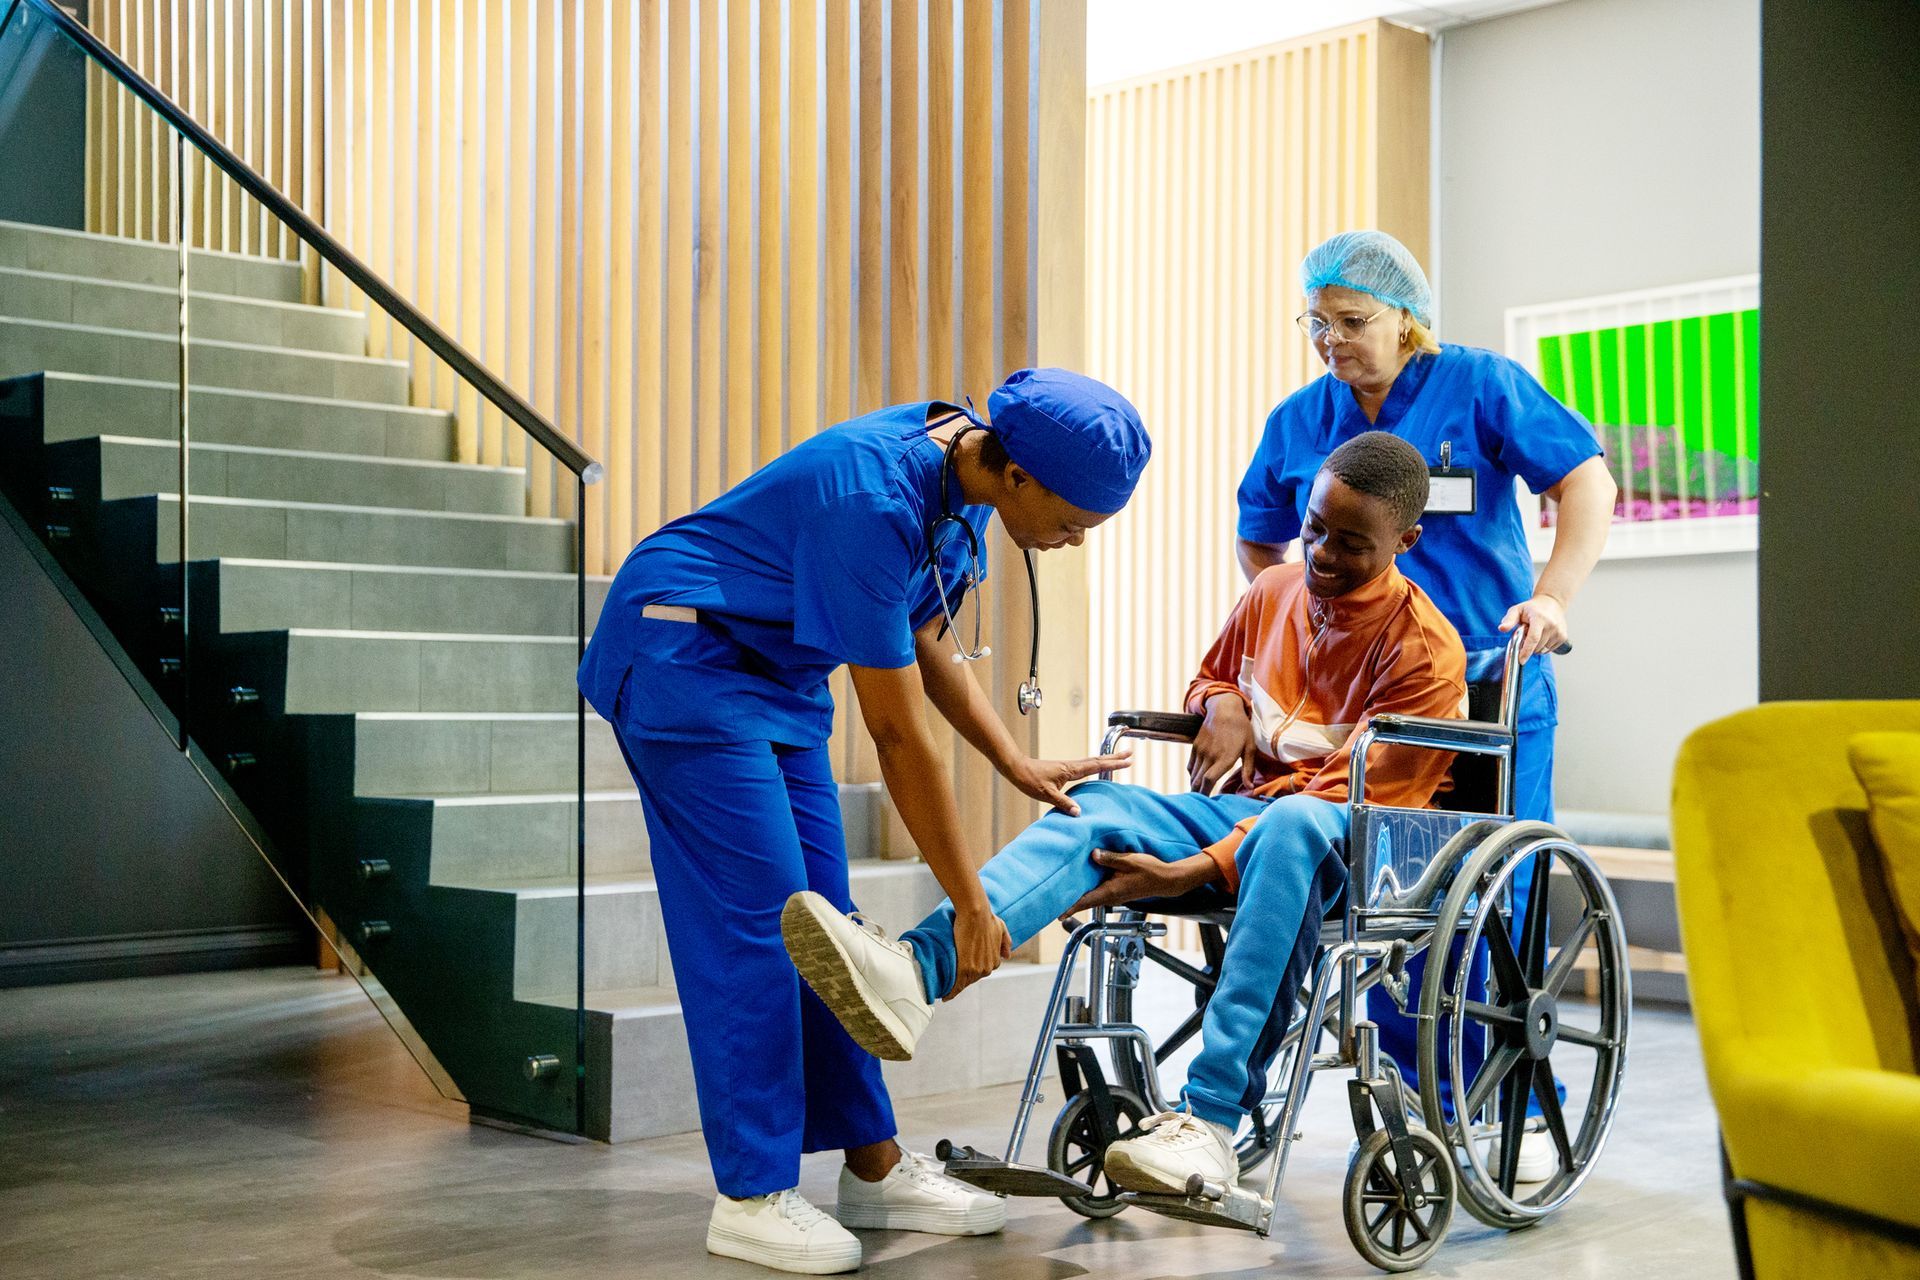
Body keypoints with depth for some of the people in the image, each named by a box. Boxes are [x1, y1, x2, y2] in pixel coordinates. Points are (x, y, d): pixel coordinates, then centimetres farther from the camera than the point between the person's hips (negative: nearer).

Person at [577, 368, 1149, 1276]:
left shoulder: (965, 475, -5)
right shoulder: (874, 501, -32)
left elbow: (924, 645, 8)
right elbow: (896, 733, -29)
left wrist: (1018, 766, -1)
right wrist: (971, 904, -23)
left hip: (775, 670, 9)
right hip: (680, 656, -9)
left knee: (820, 918, 6)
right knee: (755, 914, -12)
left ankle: (872, 1167, 12)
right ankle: (751, 1197, -4)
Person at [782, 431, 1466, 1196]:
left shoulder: (1426, 651, -9)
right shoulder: (1272, 592, 11)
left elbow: (1345, 800, -16)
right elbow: (1210, 675, 32)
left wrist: (1191, 873, -25)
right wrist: (1222, 704, 4)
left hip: (1353, 849, -6)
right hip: (1242, 812, 6)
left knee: (1293, 825, -41)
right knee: (1095, 804, -20)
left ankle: (1212, 1119, -49)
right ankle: (913, 974, -46)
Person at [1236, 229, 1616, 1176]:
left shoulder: (1480, 386, -2)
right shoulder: (1297, 421, 9)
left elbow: (1586, 481, -5)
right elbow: (1256, 543, 22)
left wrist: (1551, 599, -17)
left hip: (1492, 688, -3)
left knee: (1499, 899, -2)